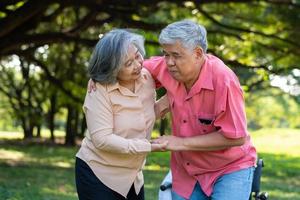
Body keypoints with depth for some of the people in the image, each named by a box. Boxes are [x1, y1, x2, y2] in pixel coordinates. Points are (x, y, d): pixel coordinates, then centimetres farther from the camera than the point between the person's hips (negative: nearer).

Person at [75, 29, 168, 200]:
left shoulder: (147, 78, -2)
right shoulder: (99, 90, -20)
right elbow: (102, 139, -25)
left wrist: (168, 101, -5)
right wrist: (147, 147, -25)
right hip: (98, 174, -6)